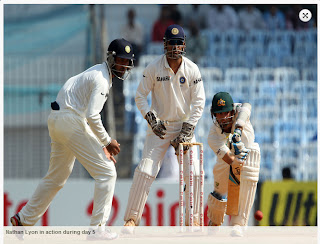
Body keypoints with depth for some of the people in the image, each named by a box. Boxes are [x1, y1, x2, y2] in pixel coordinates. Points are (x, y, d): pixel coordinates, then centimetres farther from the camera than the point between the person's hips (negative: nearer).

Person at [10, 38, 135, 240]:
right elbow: (92, 116, -23)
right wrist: (107, 141, -13)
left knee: (57, 176, 22)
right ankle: (98, 228, -9)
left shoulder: (98, 74, 19)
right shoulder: (101, 79, -14)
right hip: (71, 123, -10)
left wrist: (102, 145, 18)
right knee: (106, 172, -8)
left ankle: (23, 220, 30)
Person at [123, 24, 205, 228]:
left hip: (184, 125, 1)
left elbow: (199, 103, -5)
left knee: (194, 173, -6)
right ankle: (132, 219, -8)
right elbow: (140, 96, 0)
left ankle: (194, 219, 9)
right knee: (145, 171, -12)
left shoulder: (192, 70, -6)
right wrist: (151, 119, -14)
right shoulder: (154, 68, -8)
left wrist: (185, 132, -11)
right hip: (159, 127, -1)